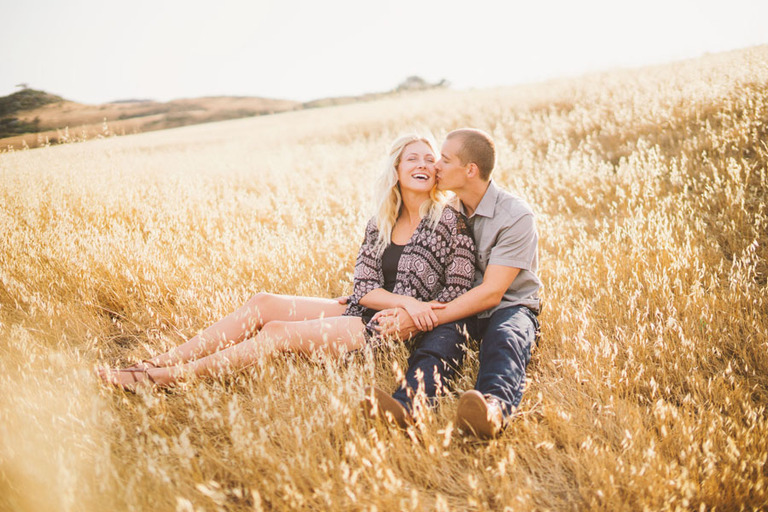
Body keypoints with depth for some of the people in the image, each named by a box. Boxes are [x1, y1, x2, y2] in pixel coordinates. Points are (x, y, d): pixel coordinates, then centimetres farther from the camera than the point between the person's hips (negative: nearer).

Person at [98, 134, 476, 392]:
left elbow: (456, 295, -8)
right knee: (263, 304, -10)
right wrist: (407, 301, -13)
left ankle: (166, 378, -16)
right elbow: (362, 289, 3)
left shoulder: (450, 221, -6)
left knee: (278, 332, -20)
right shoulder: (379, 225, 10)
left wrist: (413, 314, -20)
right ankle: (155, 364, -10)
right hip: (359, 311, 6)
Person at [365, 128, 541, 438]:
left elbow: (491, 293, -19)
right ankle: (406, 404, -59)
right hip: (461, 308, 3)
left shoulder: (516, 216, -13)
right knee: (442, 335, -31)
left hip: (510, 307, -3)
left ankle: (495, 406, -68)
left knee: (505, 336, -38)